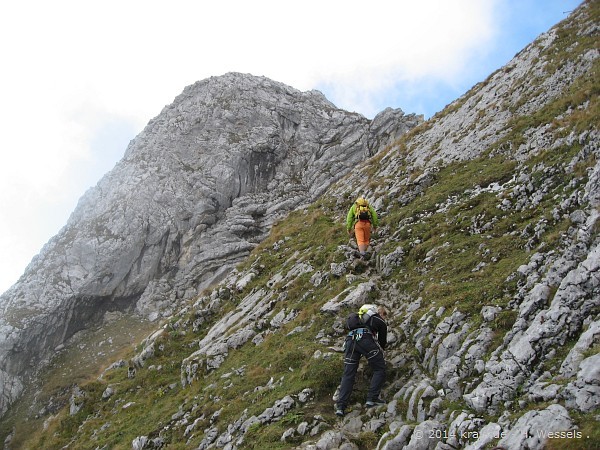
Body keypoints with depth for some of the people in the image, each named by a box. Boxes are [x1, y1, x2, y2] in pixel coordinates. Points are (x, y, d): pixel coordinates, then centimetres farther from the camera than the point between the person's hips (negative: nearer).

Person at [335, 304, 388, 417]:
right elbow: (382, 341, 29)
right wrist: (380, 353, 50)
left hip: (350, 340, 5)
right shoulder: (381, 321, 23)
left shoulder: (362, 316, 39)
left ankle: (340, 406, -4)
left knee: (348, 374, 5)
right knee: (379, 369, 9)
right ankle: (372, 399, -1)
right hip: (365, 339, -5)